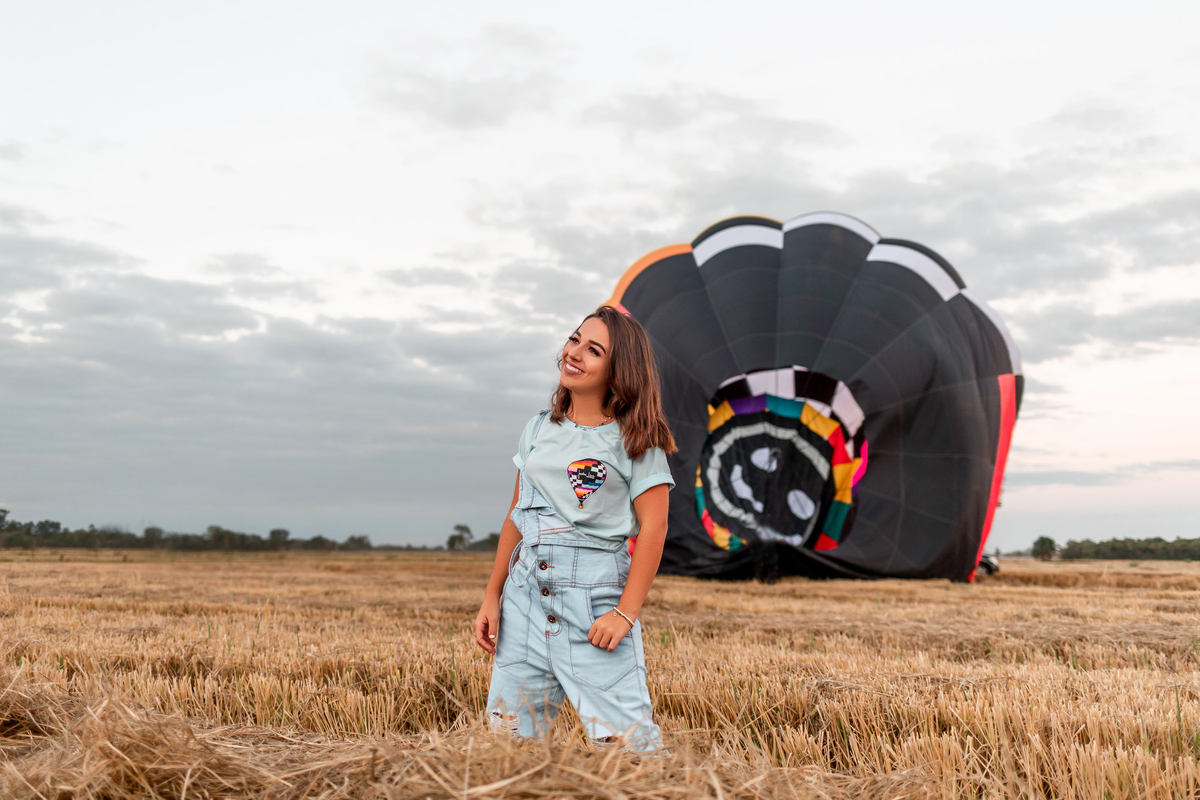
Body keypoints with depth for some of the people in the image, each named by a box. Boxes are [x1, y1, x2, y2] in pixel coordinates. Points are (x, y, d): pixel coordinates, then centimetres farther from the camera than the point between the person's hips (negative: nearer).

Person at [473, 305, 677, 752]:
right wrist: (492, 597, 11)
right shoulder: (539, 430, 12)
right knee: (507, 732, 8)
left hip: (596, 599, -5)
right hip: (526, 593, 5)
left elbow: (653, 528, -7)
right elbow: (516, 518, 15)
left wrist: (626, 614, -14)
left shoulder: (635, 441, -3)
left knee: (624, 734, -8)